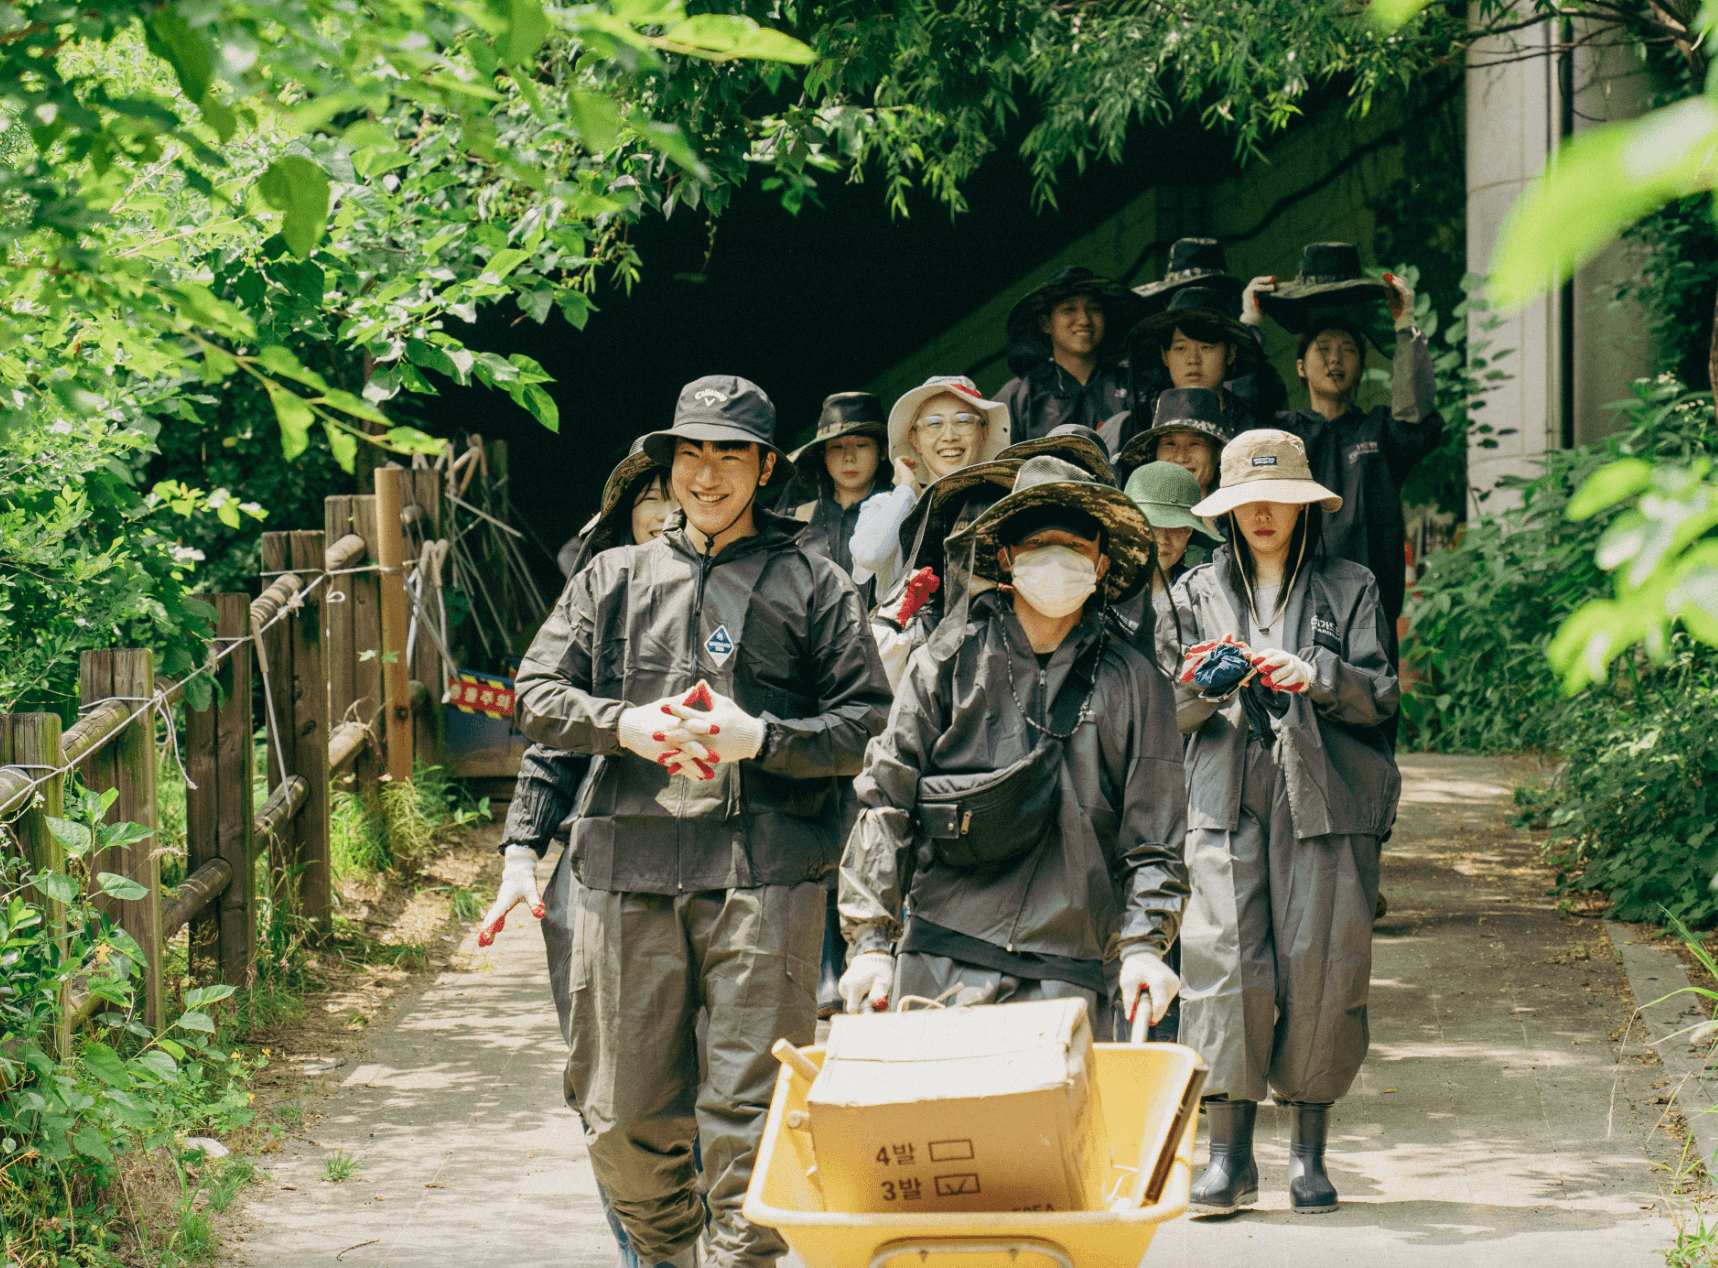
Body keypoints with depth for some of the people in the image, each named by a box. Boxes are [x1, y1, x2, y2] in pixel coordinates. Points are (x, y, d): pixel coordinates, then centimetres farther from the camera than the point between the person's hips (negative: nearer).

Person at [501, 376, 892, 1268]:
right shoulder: (615, 579, 18)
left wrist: (761, 739, -10)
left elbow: (869, 726, 5)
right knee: (623, 1112, 5)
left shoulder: (812, 587, 11)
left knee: (750, 1111, -9)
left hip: (762, 868, -2)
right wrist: (625, 724, -5)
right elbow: (537, 695, 12)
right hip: (629, 866, 3)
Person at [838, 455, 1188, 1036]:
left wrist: (1143, 944, -3)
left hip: (1069, 972, 1)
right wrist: (870, 941, 0)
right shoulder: (949, 661, 6)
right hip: (943, 960, -1)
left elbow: (1153, 835, 10)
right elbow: (885, 803, 6)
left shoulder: (1135, 686, 10)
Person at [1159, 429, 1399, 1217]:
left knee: (1320, 967, -5)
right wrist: (1200, 686, -10)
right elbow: (1169, 713, 12)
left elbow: (1381, 695, 0)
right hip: (1228, 798, 1)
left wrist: (1313, 676, -17)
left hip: (1326, 799, -1)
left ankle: (1308, 1152, 5)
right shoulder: (1197, 594, 15)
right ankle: (1229, 1153, -10)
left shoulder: (1349, 589, 10)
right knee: (1224, 961, -12)